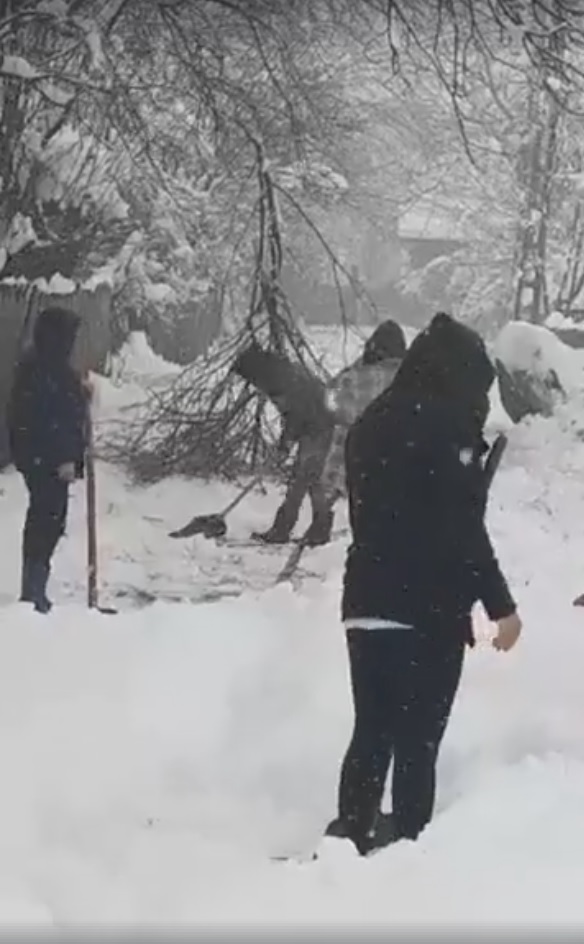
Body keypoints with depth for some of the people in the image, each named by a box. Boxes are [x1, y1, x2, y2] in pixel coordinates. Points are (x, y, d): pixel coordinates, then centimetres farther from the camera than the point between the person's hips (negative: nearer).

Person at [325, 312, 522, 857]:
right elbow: (462, 529, -16)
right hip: (428, 610, -7)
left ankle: (348, 840, 16)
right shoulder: (447, 425, -12)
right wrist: (500, 604, -11)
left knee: (371, 735, 14)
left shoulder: (370, 424, 13)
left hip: (366, 605, 7)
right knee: (418, 741, 1)